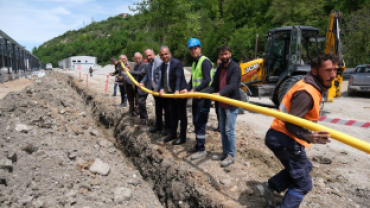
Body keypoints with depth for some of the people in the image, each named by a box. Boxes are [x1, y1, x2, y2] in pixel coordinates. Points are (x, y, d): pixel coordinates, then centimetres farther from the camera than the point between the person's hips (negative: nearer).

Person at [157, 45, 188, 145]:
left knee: (182, 116, 4)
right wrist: (161, 89, -12)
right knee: (173, 115, 20)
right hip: (170, 93, 8)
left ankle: (182, 137, 15)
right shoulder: (162, 65, 7)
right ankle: (173, 133, 35)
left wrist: (177, 90, -41)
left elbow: (178, 78, -27)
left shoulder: (177, 63, -17)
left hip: (179, 93, -8)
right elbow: (162, 79, 4)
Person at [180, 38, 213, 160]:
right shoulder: (194, 63, 17)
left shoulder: (205, 61, -11)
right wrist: (187, 89, 1)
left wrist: (195, 90, -28)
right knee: (196, 122, 14)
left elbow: (207, 80, -21)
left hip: (204, 97, -9)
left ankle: (201, 150, 2)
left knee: (200, 123, -6)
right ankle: (198, 145, 26)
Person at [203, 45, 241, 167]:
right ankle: (225, 153, 26)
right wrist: (203, 93, -6)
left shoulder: (235, 68, -11)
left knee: (229, 130, -3)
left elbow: (232, 85, -24)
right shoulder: (219, 69, 13)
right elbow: (214, 86, 10)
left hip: (232, 104, -7)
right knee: (222, 130, 13)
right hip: (221, 104, 7)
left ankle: (231, 156, 10)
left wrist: (219, 93, -39)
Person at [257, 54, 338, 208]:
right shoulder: (306, 93, -22)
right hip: (284, 138, -10)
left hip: (283, 136, 10)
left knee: (304, 167, 28)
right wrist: (309, 137, -42)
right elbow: (291, 123, -27)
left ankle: (270, 187, 26)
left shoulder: (314, 87, 10)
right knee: (303, 183, 3)